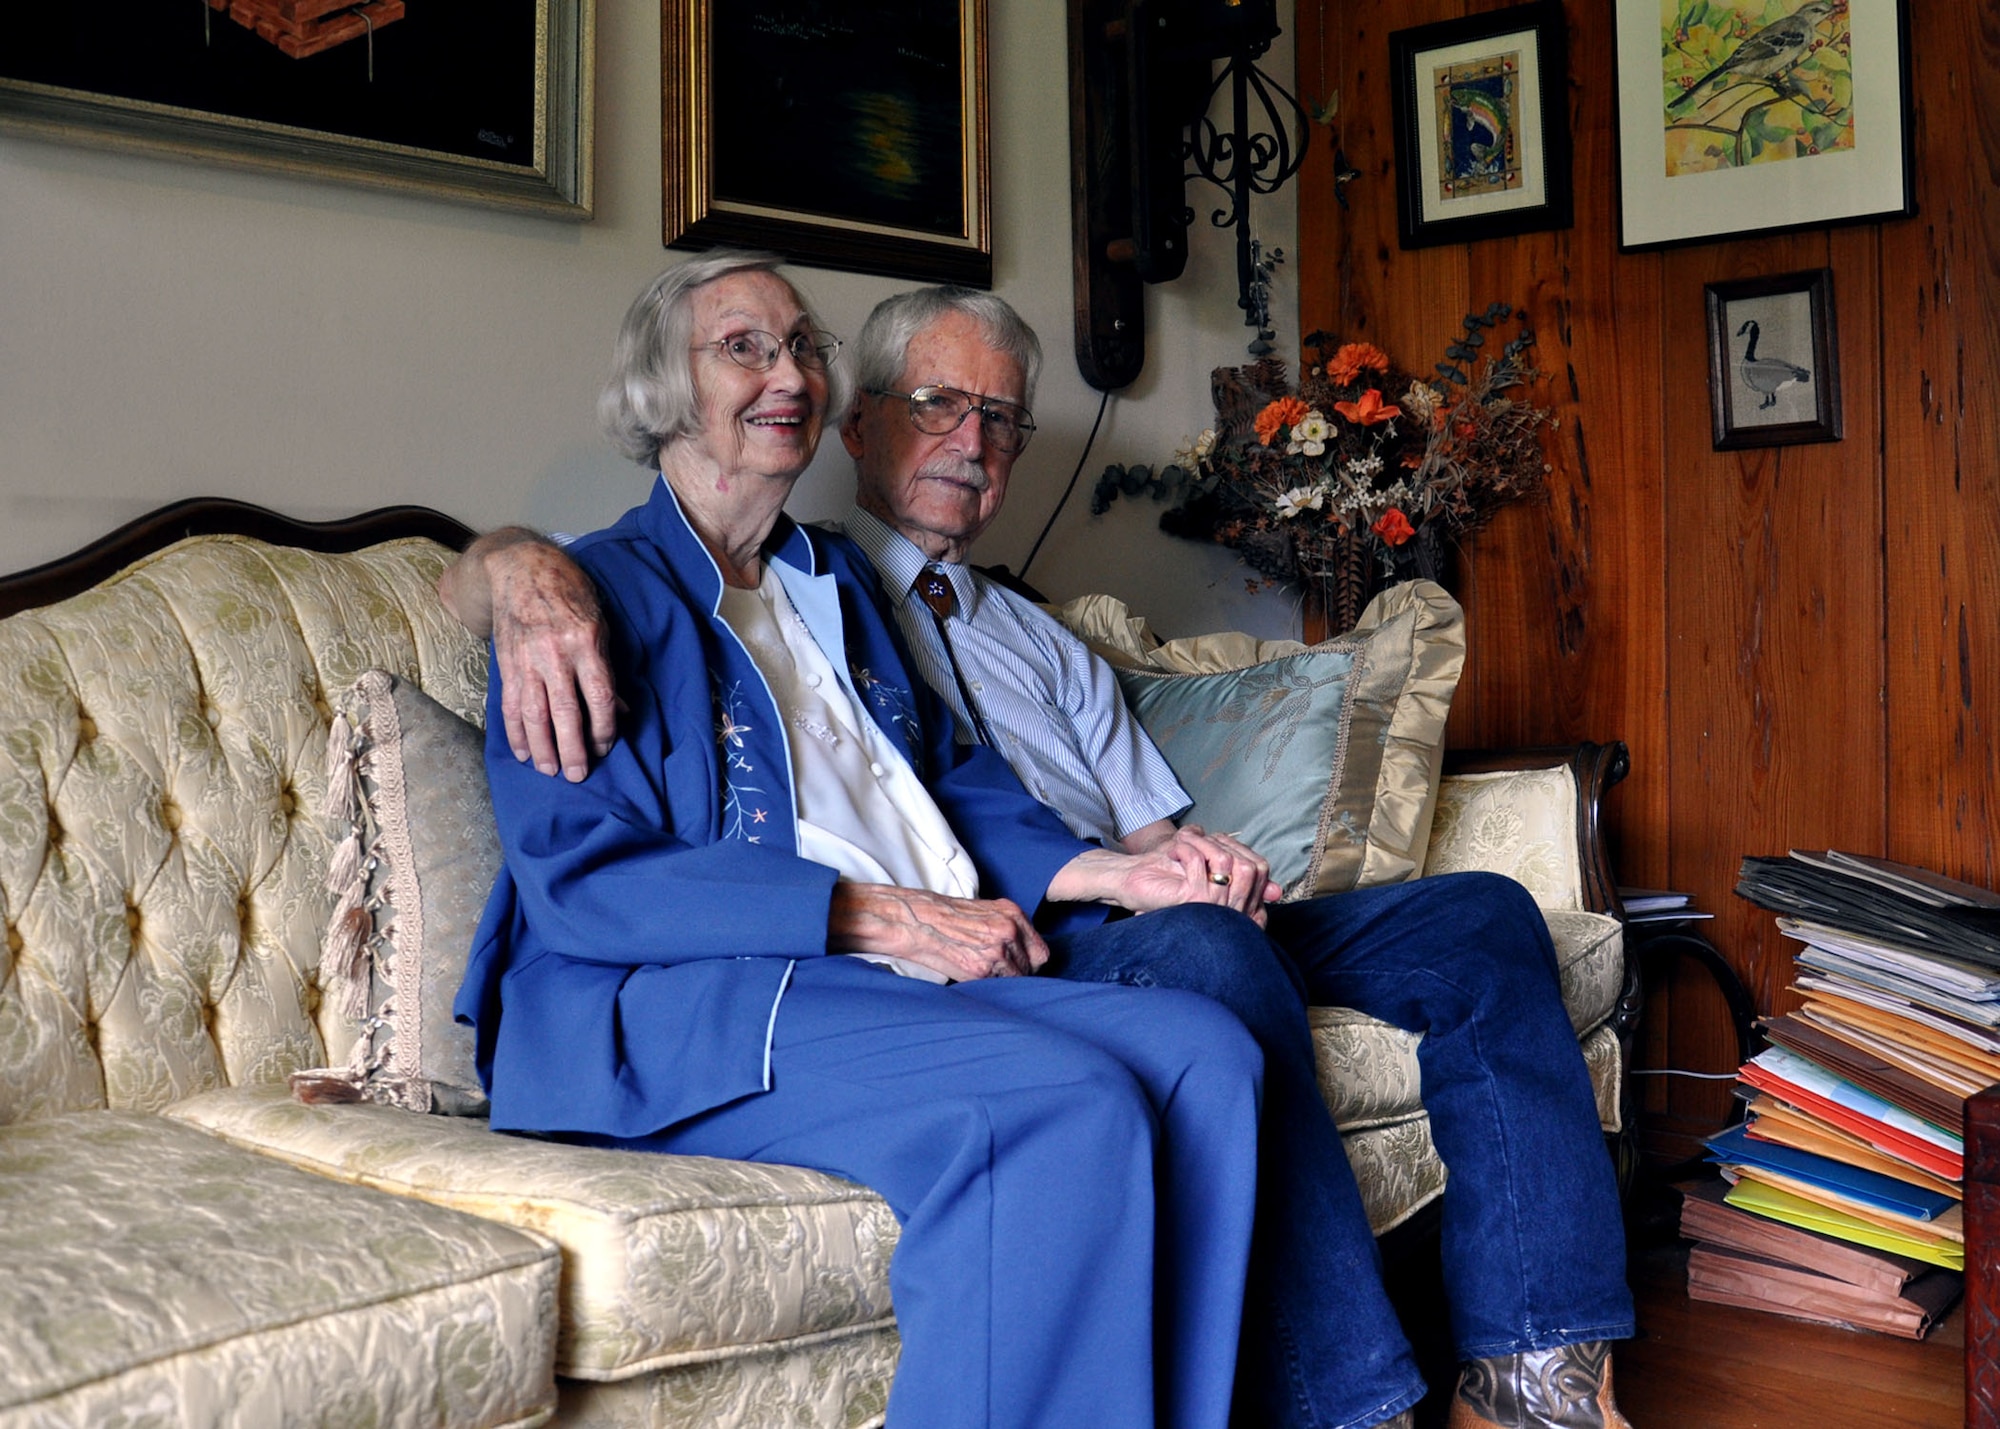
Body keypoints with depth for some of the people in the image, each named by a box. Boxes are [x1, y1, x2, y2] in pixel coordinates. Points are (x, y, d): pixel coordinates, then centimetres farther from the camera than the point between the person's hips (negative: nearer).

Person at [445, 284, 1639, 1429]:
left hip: (1121, 922, 7)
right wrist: (538, 577, -21)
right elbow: (486, 565, 5)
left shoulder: (1048, 648, 32)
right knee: (1211, 957, -37)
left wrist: (1191, 861, -2)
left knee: (1481, 918, -8)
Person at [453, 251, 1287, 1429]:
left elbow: (956, 787, 24)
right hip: (678, 1010, -7)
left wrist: (1109, 872, 3)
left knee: (1204, 1050, -19)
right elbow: (581, 883, -10)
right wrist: (874, 915, -16)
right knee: (1064, 1100, -31)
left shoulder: (836, 581, 26)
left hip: (919, 976, 7)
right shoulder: (592, 593, 3)